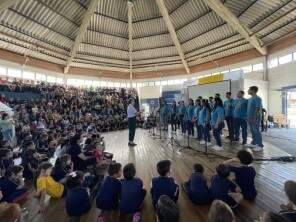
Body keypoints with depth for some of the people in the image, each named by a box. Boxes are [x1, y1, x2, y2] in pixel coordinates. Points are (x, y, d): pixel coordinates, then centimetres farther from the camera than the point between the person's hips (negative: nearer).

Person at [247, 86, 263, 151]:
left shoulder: (257, 98, -12)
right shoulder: (250, 99, 14)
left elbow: (258, 109, -18)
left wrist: (255, 118, -22)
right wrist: (248, 117, 16)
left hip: (255, 117, -9)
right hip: (250, 117, 9)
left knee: (256, 131, -4)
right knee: (252, 131, 14)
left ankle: (260, 146, 4)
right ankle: (253, 143, 25)